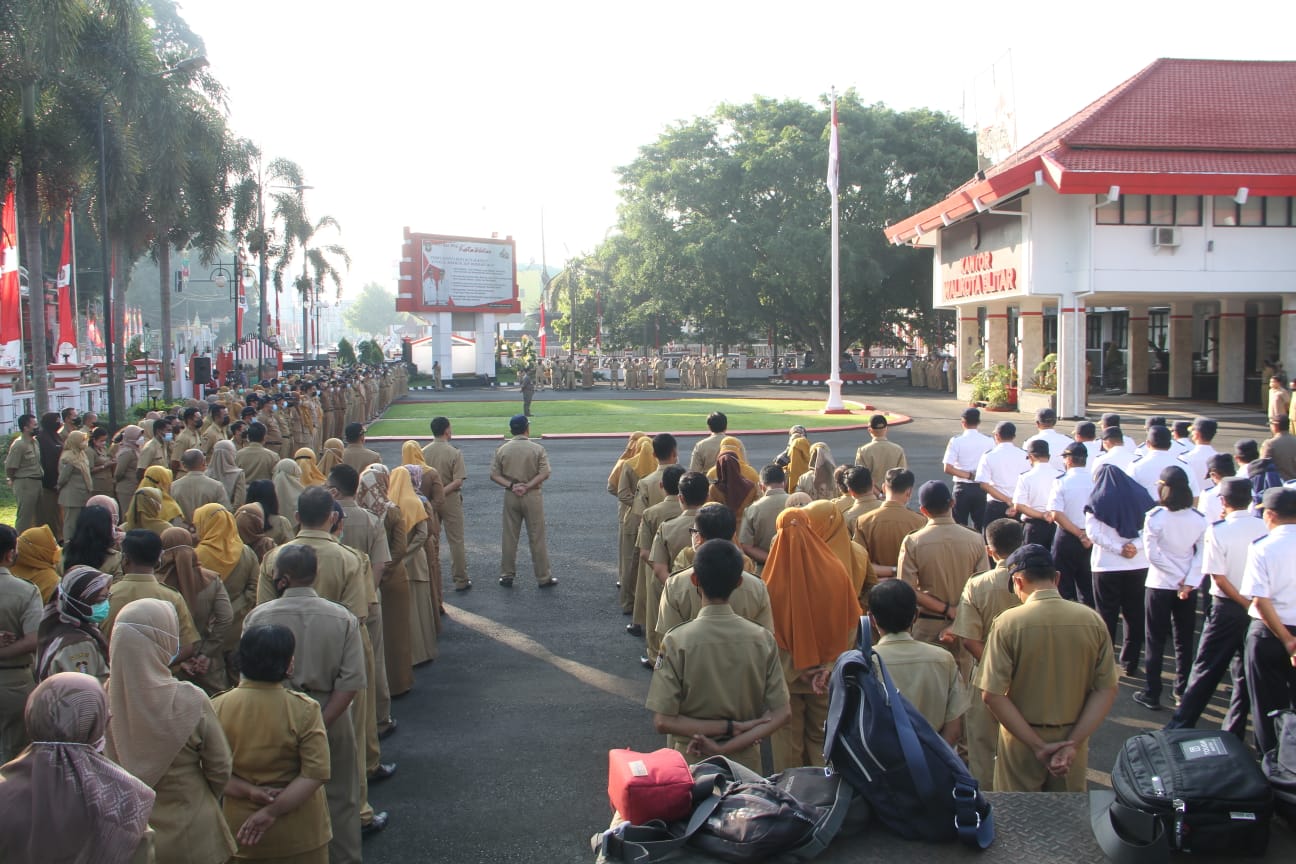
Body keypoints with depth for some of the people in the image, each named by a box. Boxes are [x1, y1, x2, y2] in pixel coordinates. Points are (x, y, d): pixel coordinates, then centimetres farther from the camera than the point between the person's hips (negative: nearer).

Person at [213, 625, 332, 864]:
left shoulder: (216, 708, -10)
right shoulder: (304, 709, -17)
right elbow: (316, 773, -19)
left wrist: (249, 791, -14)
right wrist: (272, 811, -17)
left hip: (240, 828, 2)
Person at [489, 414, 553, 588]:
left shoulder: (502, 449, 1)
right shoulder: (537, 449, -6)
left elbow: (494, 475, -3)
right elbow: (544, 473, -14)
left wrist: (512, 486, -9)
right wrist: (528, 486, -13)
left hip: (511, 496, 2)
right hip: (532, 496, -2)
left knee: (509, 538, 11)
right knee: (537, 538, 4)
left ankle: (507, 576, 16)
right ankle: (543, 578, 9)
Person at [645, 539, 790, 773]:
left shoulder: (677, 641, -17)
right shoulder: (763, 639, -10)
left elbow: (662, 721, -19)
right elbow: (782, 714, -11)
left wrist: (729, 727, -14)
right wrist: (725, 748, -16)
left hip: (691, 762, -2)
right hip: (744, 763, 2)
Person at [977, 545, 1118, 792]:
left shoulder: (1008, 623, -15)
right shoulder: (1092, 620, -7)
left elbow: (992, 695, -18)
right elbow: (1107, 691, -8)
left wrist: (1037, 745, -14)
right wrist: (1073, 743, -11)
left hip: (1021, 743, -2)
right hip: (1073, 736, 2)